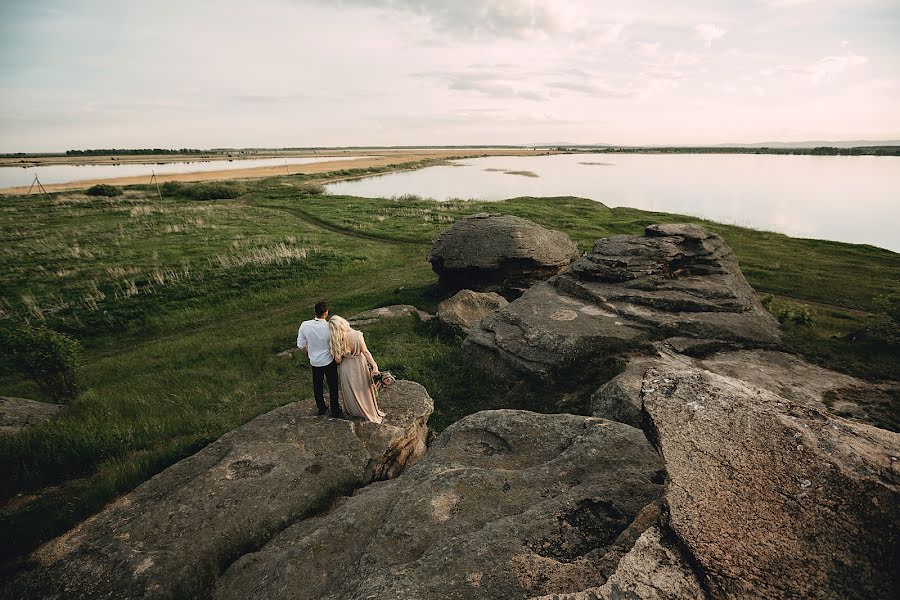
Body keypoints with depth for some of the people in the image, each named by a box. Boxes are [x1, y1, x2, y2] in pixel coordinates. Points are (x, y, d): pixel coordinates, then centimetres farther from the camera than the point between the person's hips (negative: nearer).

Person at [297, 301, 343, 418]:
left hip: (314, 361, 3)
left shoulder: (305, 325, -16)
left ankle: (321, 409, 38)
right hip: (329, 361, -3)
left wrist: (309, 353, 13)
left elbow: (301, 345, -6)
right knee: (333, 386, 14)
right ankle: (335, 411, 26)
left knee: (317, 386, 22)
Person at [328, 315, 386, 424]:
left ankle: (353, 410, 44)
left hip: (347, 367, 0)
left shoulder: (336, 341, -24)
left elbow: (338, 360, -14)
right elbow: (365, 352, -25)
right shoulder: (357, 335, -24)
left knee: (351, 390, 23)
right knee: (363, 388, 22)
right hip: (360, 364, 1)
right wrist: (374, 365, -22)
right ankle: (369, 409, 39)